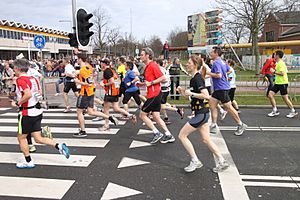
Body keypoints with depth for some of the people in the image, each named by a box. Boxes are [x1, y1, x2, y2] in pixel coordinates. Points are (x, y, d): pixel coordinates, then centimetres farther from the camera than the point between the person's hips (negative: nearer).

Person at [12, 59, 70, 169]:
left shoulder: (20, 80, -15)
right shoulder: (33, 78, 9)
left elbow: (28, 94, -29)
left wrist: (17, 103, -15)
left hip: (27, 113, -8)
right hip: (37, 111, 8)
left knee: (21, 137, 12)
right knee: (38, 138, 12)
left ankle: (28, 162, 21)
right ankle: (59, 146, -4)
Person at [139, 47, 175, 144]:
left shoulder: (153, 65, -14)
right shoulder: (147, 66, 15)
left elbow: (163, 78, -19)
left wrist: (151, 83, -19)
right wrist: (144, 83, 13)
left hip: (154, 95, -9)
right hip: (153, 95, 9)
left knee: (142, 114, -1)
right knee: (156, 117, 10)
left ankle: (157, 133, 4)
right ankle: (168, 135, 15)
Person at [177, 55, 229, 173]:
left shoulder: (197, 78, -17)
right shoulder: (194, 78, 13)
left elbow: (206, 95, -27)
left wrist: (191, 93, -21)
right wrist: (184, 94, 9)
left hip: (201, 114, -10)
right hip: (202, 113, 10)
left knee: (182, 135, -2)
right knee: (206, 139, 14)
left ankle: (195, 161, 7)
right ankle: (222, 162, 21)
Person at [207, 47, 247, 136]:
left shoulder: (216, 63, -17)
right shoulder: (222, 61, 13)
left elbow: (219, 75, -27)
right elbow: (229, 70, 23)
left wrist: (208, 73, -18)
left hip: (221, 88, -10)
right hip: (218, 88, 10)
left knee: (228, 107, 0)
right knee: (212, 105, 6)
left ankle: (241, 125, 13)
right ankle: (213, 126, 9)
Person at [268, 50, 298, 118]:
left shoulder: (281, 63, -15)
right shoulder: (278, 63, 15)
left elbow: (282, 73, -24)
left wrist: (274, 71, -17)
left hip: (282, 83, -10)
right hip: (277, 83, 10)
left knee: (285, 98, -2)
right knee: (270, 94, 1)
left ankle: (293, 111, 13)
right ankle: (275, 111, 8)